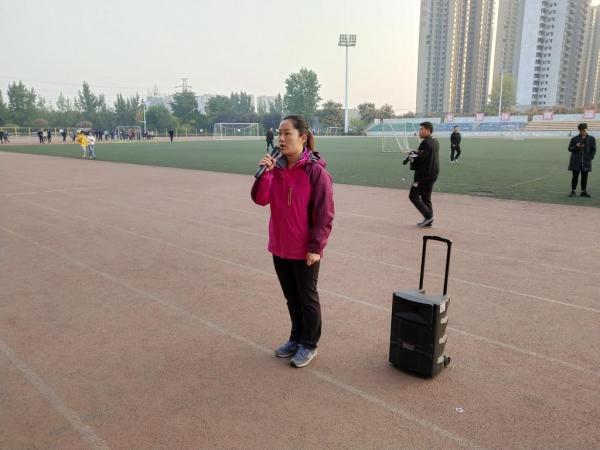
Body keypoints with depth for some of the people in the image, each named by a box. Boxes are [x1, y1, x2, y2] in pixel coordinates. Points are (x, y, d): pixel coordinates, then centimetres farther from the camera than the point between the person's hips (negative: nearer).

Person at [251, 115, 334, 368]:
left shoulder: (316, 171, -16)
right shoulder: (276, 168, 2)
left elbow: (324, 214, -15)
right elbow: (260, 199, -6)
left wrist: (316, 247, -16)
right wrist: (264, 173, -20)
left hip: (304, 251, -6)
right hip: (279, 247, 6)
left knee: (307, 299, 11)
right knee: (291, 298, 20)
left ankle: (309, 345, 29)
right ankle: (296, 338, 38)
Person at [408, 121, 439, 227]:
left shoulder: (425, 143, -18)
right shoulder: (435, 142, 13)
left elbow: (419, 159, -22)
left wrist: (412, 156, -2)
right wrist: (416, 153, 4)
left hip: (423, 175, -10)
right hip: (433, 174, 10)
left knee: (413, 195, 0)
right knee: (426, 197, 16)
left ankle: (428, 215, -5)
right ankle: (428, 220, 17)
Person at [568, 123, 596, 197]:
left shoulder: (592, 139, 5)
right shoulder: (574, 138, 2)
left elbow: (593, 149, 8)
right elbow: (570, 149, 4)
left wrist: (590, 158, -3)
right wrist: (576, 147, -16)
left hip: (586, 161, 1)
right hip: (576, 161, -1)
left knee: (584, 177, 6)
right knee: (575, 176, 0)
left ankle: (584, 191, 14)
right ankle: (573, 191, 8)